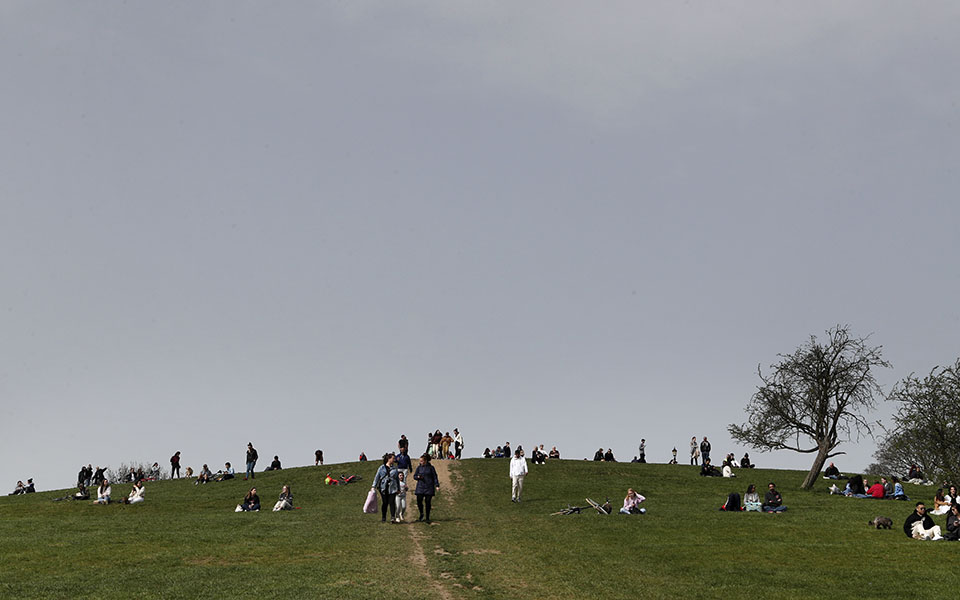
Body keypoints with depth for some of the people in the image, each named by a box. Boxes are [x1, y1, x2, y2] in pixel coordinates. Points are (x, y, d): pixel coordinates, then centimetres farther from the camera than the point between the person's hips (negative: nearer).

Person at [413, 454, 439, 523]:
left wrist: (437, 485, -6)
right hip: (420, 487, 2)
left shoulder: (431, 468, 1)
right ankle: (421, 514, 17)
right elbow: (414, 476, 12)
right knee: (419, 501, -9)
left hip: (429, 488, -2)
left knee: (428, 502, 0)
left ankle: (427, 518, 10)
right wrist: (418, 477, -10)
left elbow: (435, 477, 4)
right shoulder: (419, 467, 8)